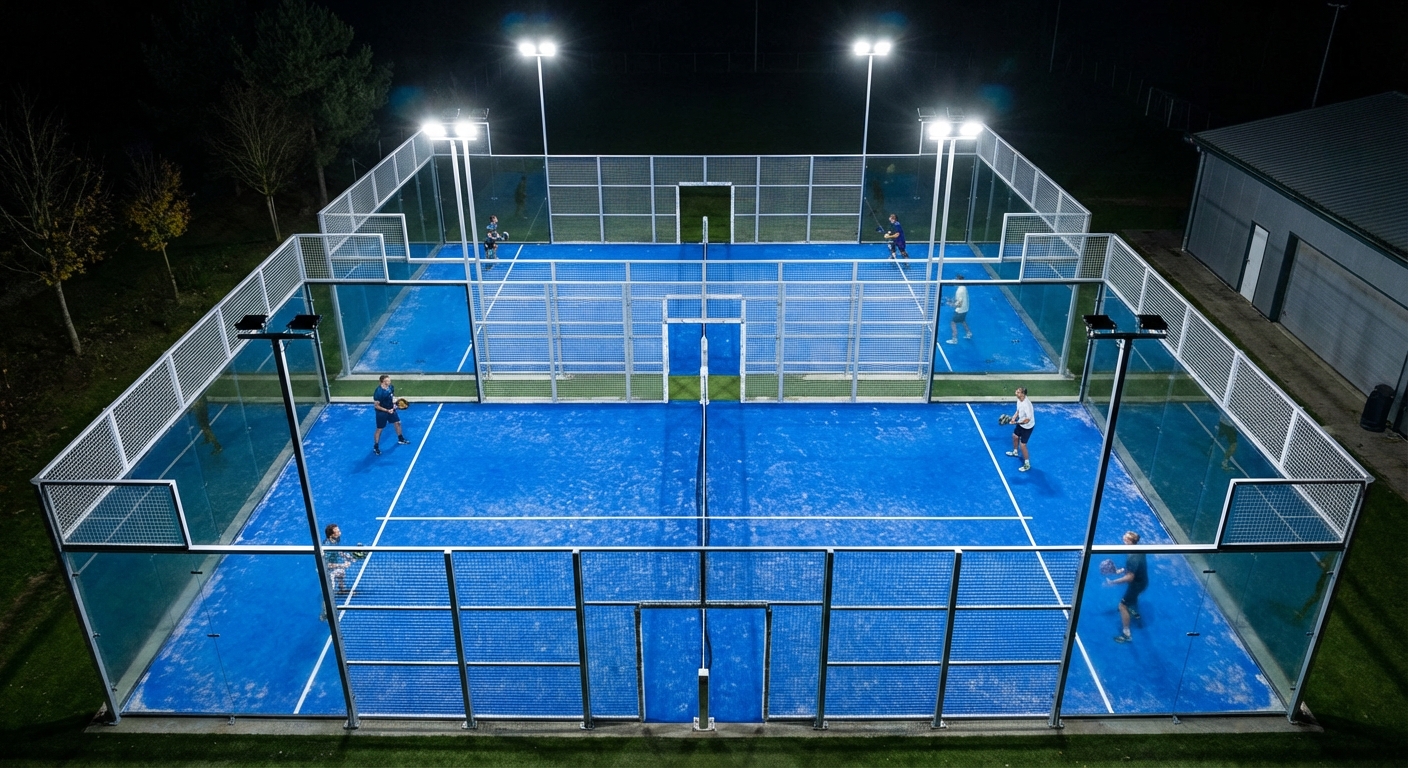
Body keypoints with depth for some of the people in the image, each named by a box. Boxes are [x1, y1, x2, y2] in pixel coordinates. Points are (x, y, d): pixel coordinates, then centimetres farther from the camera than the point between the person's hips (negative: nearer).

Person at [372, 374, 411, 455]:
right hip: (382, 412, -7)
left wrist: (394, 403, -6)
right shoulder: (378, 392, -30)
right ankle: (376, 447, 20)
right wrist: (387, 410, -24)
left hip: (391, 410, 7)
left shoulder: (390, 387, -9)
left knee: (398, 423, 20)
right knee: (379, 429, 5)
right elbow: (376, 406, -22)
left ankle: (400, 440, 43)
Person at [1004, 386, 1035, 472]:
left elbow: (1027, 420, -35)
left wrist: (1016, 422, -29)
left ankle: (1027, 465, 14)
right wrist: (1014, 417, -8)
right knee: (1015, 436, 30)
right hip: (1020, 424, 9)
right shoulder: (1019, 400, -10)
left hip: (1027, 427, -9)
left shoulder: (1026, 405, -38)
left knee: (1022, 445, -3)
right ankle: (1015, 452, 59)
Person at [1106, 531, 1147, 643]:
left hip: (1137, 584, -9)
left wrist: (1113, 582, -29)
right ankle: (1135, 613, 68)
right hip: (1143, 580, 9)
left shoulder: (1132, 558, -38)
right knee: (1133, 595, 39)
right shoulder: (1139, 549, -9)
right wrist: (1122, 570, 3)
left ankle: (1126, 635, 6)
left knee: (1122, 606, -1)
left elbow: (1130, 577, -34)